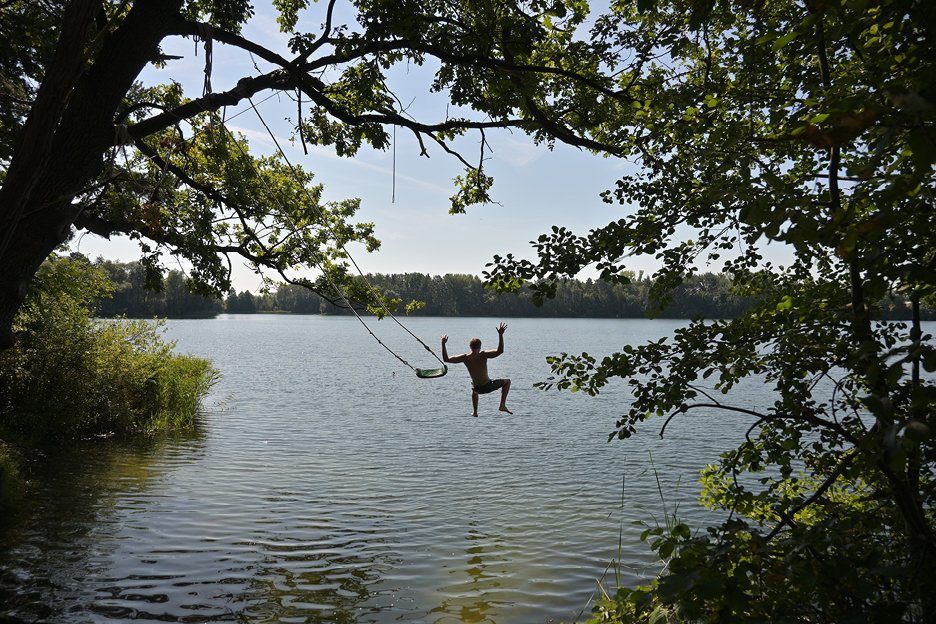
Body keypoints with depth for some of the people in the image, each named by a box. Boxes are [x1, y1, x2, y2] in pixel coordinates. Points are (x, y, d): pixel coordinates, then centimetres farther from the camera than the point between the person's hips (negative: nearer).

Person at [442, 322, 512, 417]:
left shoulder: (465, 358, -11)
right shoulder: (483, 355, -21)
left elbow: (446, 359, -7)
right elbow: (500, 351, -29)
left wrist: (443, 344, -3)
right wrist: (500, 335, -30)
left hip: (477, 389, 4)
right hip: (488, 386, -4)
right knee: (507, 381, 21)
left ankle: (475, 412, 43)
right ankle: (502, 405, 9)